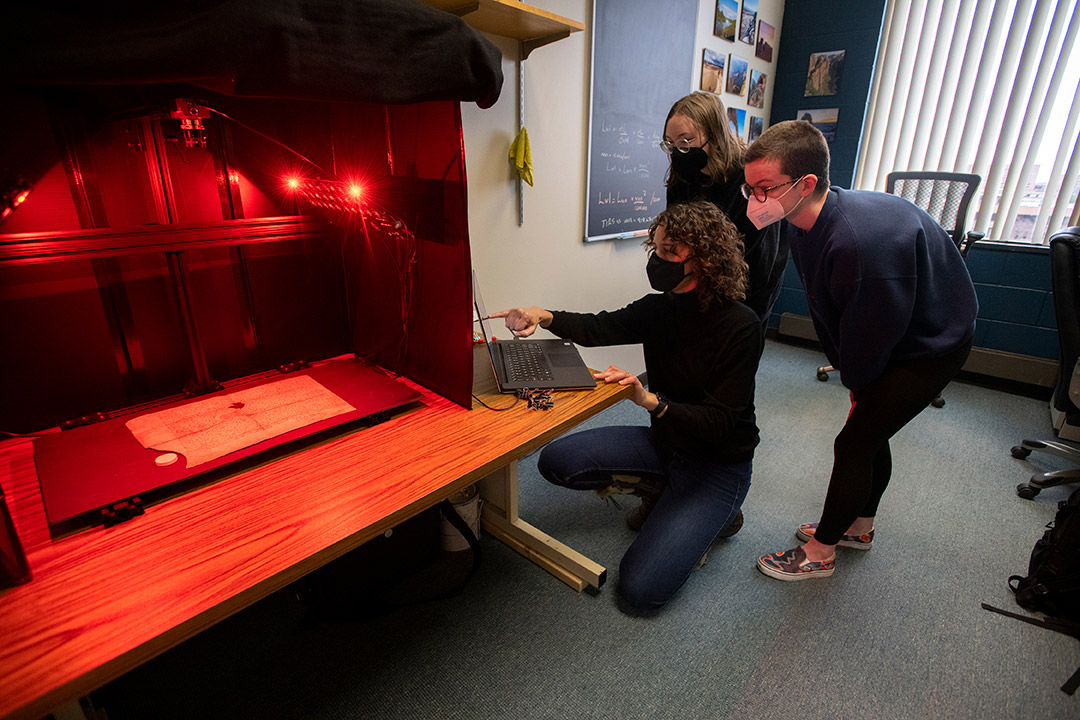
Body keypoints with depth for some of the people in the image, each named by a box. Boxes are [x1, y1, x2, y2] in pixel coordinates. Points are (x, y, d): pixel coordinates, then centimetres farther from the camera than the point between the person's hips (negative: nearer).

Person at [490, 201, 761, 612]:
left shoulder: (739, 326, -22)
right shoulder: (660, 308, -5)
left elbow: (717, 424, -24)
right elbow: (600, 328, -1)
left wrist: (650, 401, -41)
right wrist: (544, 317, -21)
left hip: (718, 465, -6)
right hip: (665, 443, 6)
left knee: (639, 589, -17)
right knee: (556, 461, -9)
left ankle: (712, 515, 10)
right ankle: (667, 492, 7)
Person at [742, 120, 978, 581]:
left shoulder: (862, 240, -39)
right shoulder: (805, 227, -9)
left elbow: (870, 335, -26)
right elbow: (826, 315, 2)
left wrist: (855, 382, -6)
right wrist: (848, 372, 4)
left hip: (931, 347, -8)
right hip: (886, 339, 8)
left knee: (854, 442, -6)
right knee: (869, 434, 18)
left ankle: (820, 552, 13)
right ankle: (859, 527, 40)